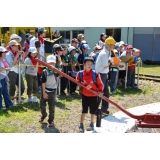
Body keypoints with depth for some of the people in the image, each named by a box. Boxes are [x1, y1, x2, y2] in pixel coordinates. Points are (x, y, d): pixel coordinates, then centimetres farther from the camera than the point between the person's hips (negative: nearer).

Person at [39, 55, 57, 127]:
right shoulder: (44, 71, -6)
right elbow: (43, 82, -7)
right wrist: (44, 92, -11)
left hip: (52, 91, -1)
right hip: (45, 90, 1)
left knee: (52, 106, 3)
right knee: (42, 105, 9)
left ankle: (51, 120, 16)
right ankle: (44, 115, 39)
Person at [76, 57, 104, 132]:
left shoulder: (95, 74, -13)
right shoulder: (80, 73, -9)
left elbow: (100, 84, -8)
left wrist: (100, 91, -23)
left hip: (94, 95, 0)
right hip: (84, 95, 1)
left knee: (93, 111, 12)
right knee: (84, 110, 6)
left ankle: (92, 124, 30)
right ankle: (81, 125, 14)